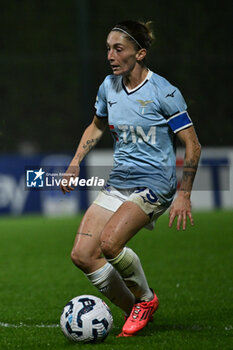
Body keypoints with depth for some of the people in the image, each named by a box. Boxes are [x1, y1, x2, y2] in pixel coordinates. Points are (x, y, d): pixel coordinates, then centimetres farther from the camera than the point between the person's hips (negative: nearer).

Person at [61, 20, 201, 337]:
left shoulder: (164, 92, -13)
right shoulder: (109, 87, 6)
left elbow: (192, 145, -9)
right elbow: (97, 126, 26)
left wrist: (184, 195, -14)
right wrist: (75, 162, 14)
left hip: (153, 185, -7)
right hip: (118, 183, 7)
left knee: (109, 243, -28)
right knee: (81, 254, -7)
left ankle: (146, 299, 0)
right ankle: (133, 312, 9)